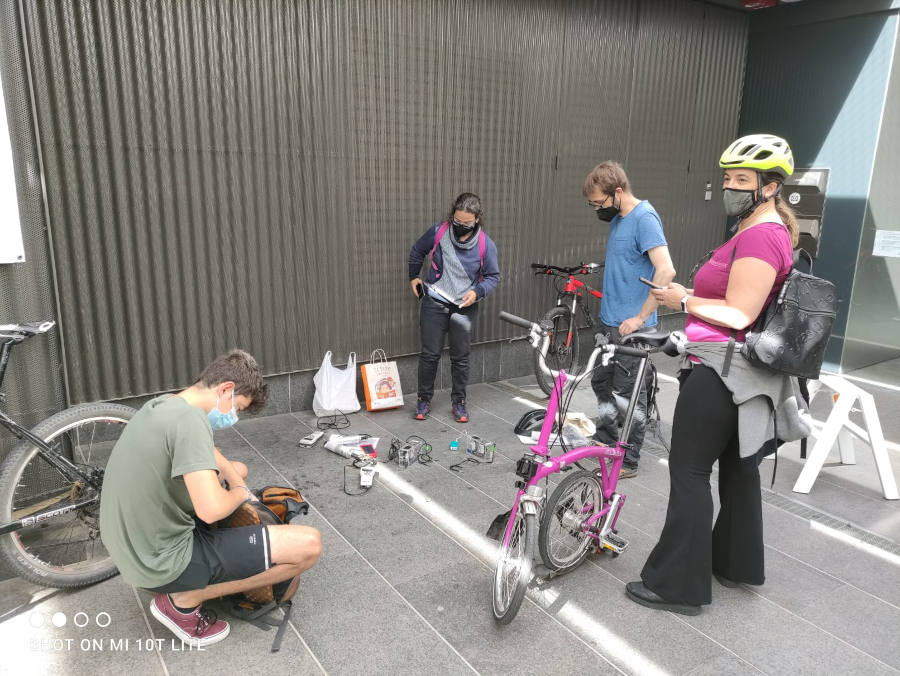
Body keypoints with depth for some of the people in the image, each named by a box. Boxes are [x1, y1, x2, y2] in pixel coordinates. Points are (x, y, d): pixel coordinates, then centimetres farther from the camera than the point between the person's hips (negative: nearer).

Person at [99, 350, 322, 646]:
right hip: (163, 561, -9)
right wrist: (240, 494, -11)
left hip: (134, 548, 10)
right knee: (308, 545, -12)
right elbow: (211, 509, -33)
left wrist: (237, 483, 12)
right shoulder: (189, 418, -25)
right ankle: (184, 600, 0)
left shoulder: (163, 404, 5)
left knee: (238, 469, 27)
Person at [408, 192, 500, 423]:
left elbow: (493, 276, 0)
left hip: (465, 307, 0)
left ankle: (459, 402, 22)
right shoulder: (438, 232, -9)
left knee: (460, 358, 8)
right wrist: (413, 277, 14)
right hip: (434, 302, 0)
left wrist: (477, 292, -17)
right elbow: (417, 251, 11)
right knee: (429, 354, 4)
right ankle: (424, 400, 18)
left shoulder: (486, 245, -10)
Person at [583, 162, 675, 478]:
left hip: (630, 326, -9)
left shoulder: (644, 218, -17)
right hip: (608, 321, 9)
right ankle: (606, 439, 38)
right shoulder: (618, 218, 10)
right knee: (601, 382, 19)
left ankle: (628, 461, 15)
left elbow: (666, 271, -27)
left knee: (629, 393, 2)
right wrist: (608, 310, 16)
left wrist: (640, 317, -23)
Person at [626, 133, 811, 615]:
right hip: (742, 371, 11)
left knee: (689, 471, -3)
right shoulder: (769, 231, 15)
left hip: (722, 369, -11)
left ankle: (678, 585, 6)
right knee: (737, 464, 18)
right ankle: (738, 564, 34)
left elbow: (739, 314, -23)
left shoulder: (759, 236, -18)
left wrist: (685, 302, -10)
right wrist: (690, 295, 8)